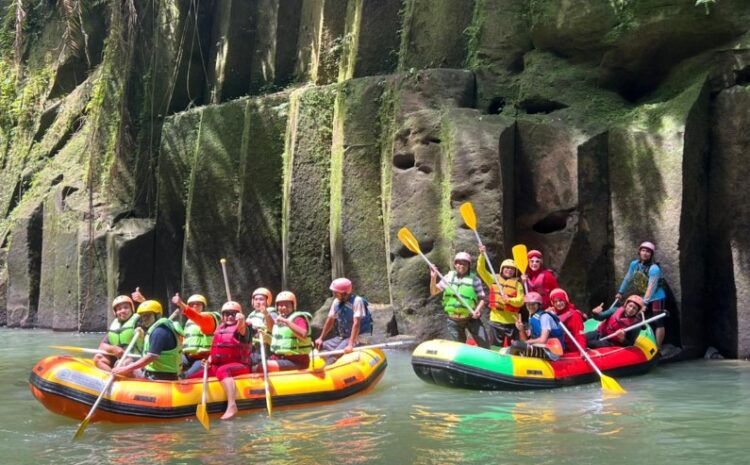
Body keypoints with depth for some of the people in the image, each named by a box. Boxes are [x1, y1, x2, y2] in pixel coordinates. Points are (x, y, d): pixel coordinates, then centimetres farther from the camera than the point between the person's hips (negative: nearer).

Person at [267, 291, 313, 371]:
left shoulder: (298, 319, -8)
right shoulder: (277, 321, 14)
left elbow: (303, 335, -30)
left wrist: (286, 321, -30)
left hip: (296, 362, -8)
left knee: (267, 366, -27)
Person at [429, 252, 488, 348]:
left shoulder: (474, 279, -4)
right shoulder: (449, 277, 4)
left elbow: (482, 298, -2)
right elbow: (434, 292, 6)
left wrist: (477, 310, -21)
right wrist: (433, 278, -10)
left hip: (472, 318, -2)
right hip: (454, 321, 2)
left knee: (484, 344, -9)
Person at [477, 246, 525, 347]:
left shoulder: (517, 284, 4)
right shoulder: (493, 279, 9)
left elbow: (520, 301, -7)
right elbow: (481, 270, -1)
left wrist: (509, 300, -25)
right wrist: (482, 255, -14)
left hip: (512, 321, -1)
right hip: (496, 320, 1)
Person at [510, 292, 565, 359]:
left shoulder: (545, 316, -11)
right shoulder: (532, 317, 16)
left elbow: (543, 340, -20)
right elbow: (526, 340, 14)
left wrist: (527, 342, -10)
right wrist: (521, 330, -2)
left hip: (550, 352, -10)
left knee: (515, 344, -23)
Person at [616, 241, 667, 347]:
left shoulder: (654, 268, -23)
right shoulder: (634, 264, -3)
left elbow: (651, 287, -31)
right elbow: (628, 279, 10)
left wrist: (645, 302, -37)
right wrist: (620, 292, 15)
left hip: (656, 299, -7)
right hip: (643, 298, 7)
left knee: (658, 323, -8)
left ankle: (658, 348, -5)